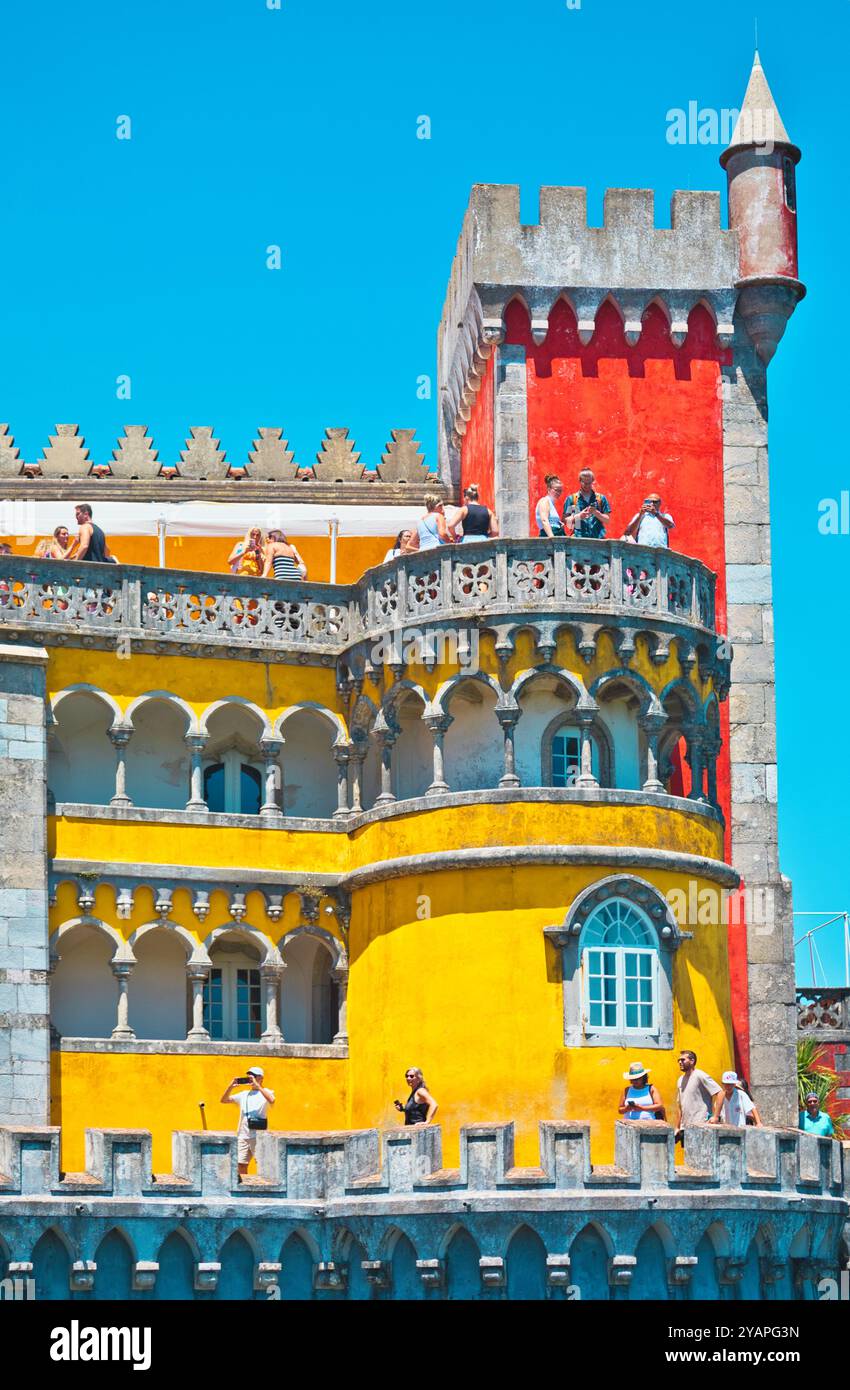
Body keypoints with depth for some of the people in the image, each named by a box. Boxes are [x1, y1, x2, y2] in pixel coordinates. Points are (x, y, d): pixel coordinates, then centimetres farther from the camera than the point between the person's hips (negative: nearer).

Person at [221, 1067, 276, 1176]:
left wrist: (257, 1085, -21)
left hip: (259, 1136, -5)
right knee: (241, 1164, 4)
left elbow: (271, 1100, -23)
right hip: (243, 1135, 5)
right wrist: (231, 1086, 1)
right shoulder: (244, 1094, 16)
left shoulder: (265, 1092, 1)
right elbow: (224, 1100, 16)